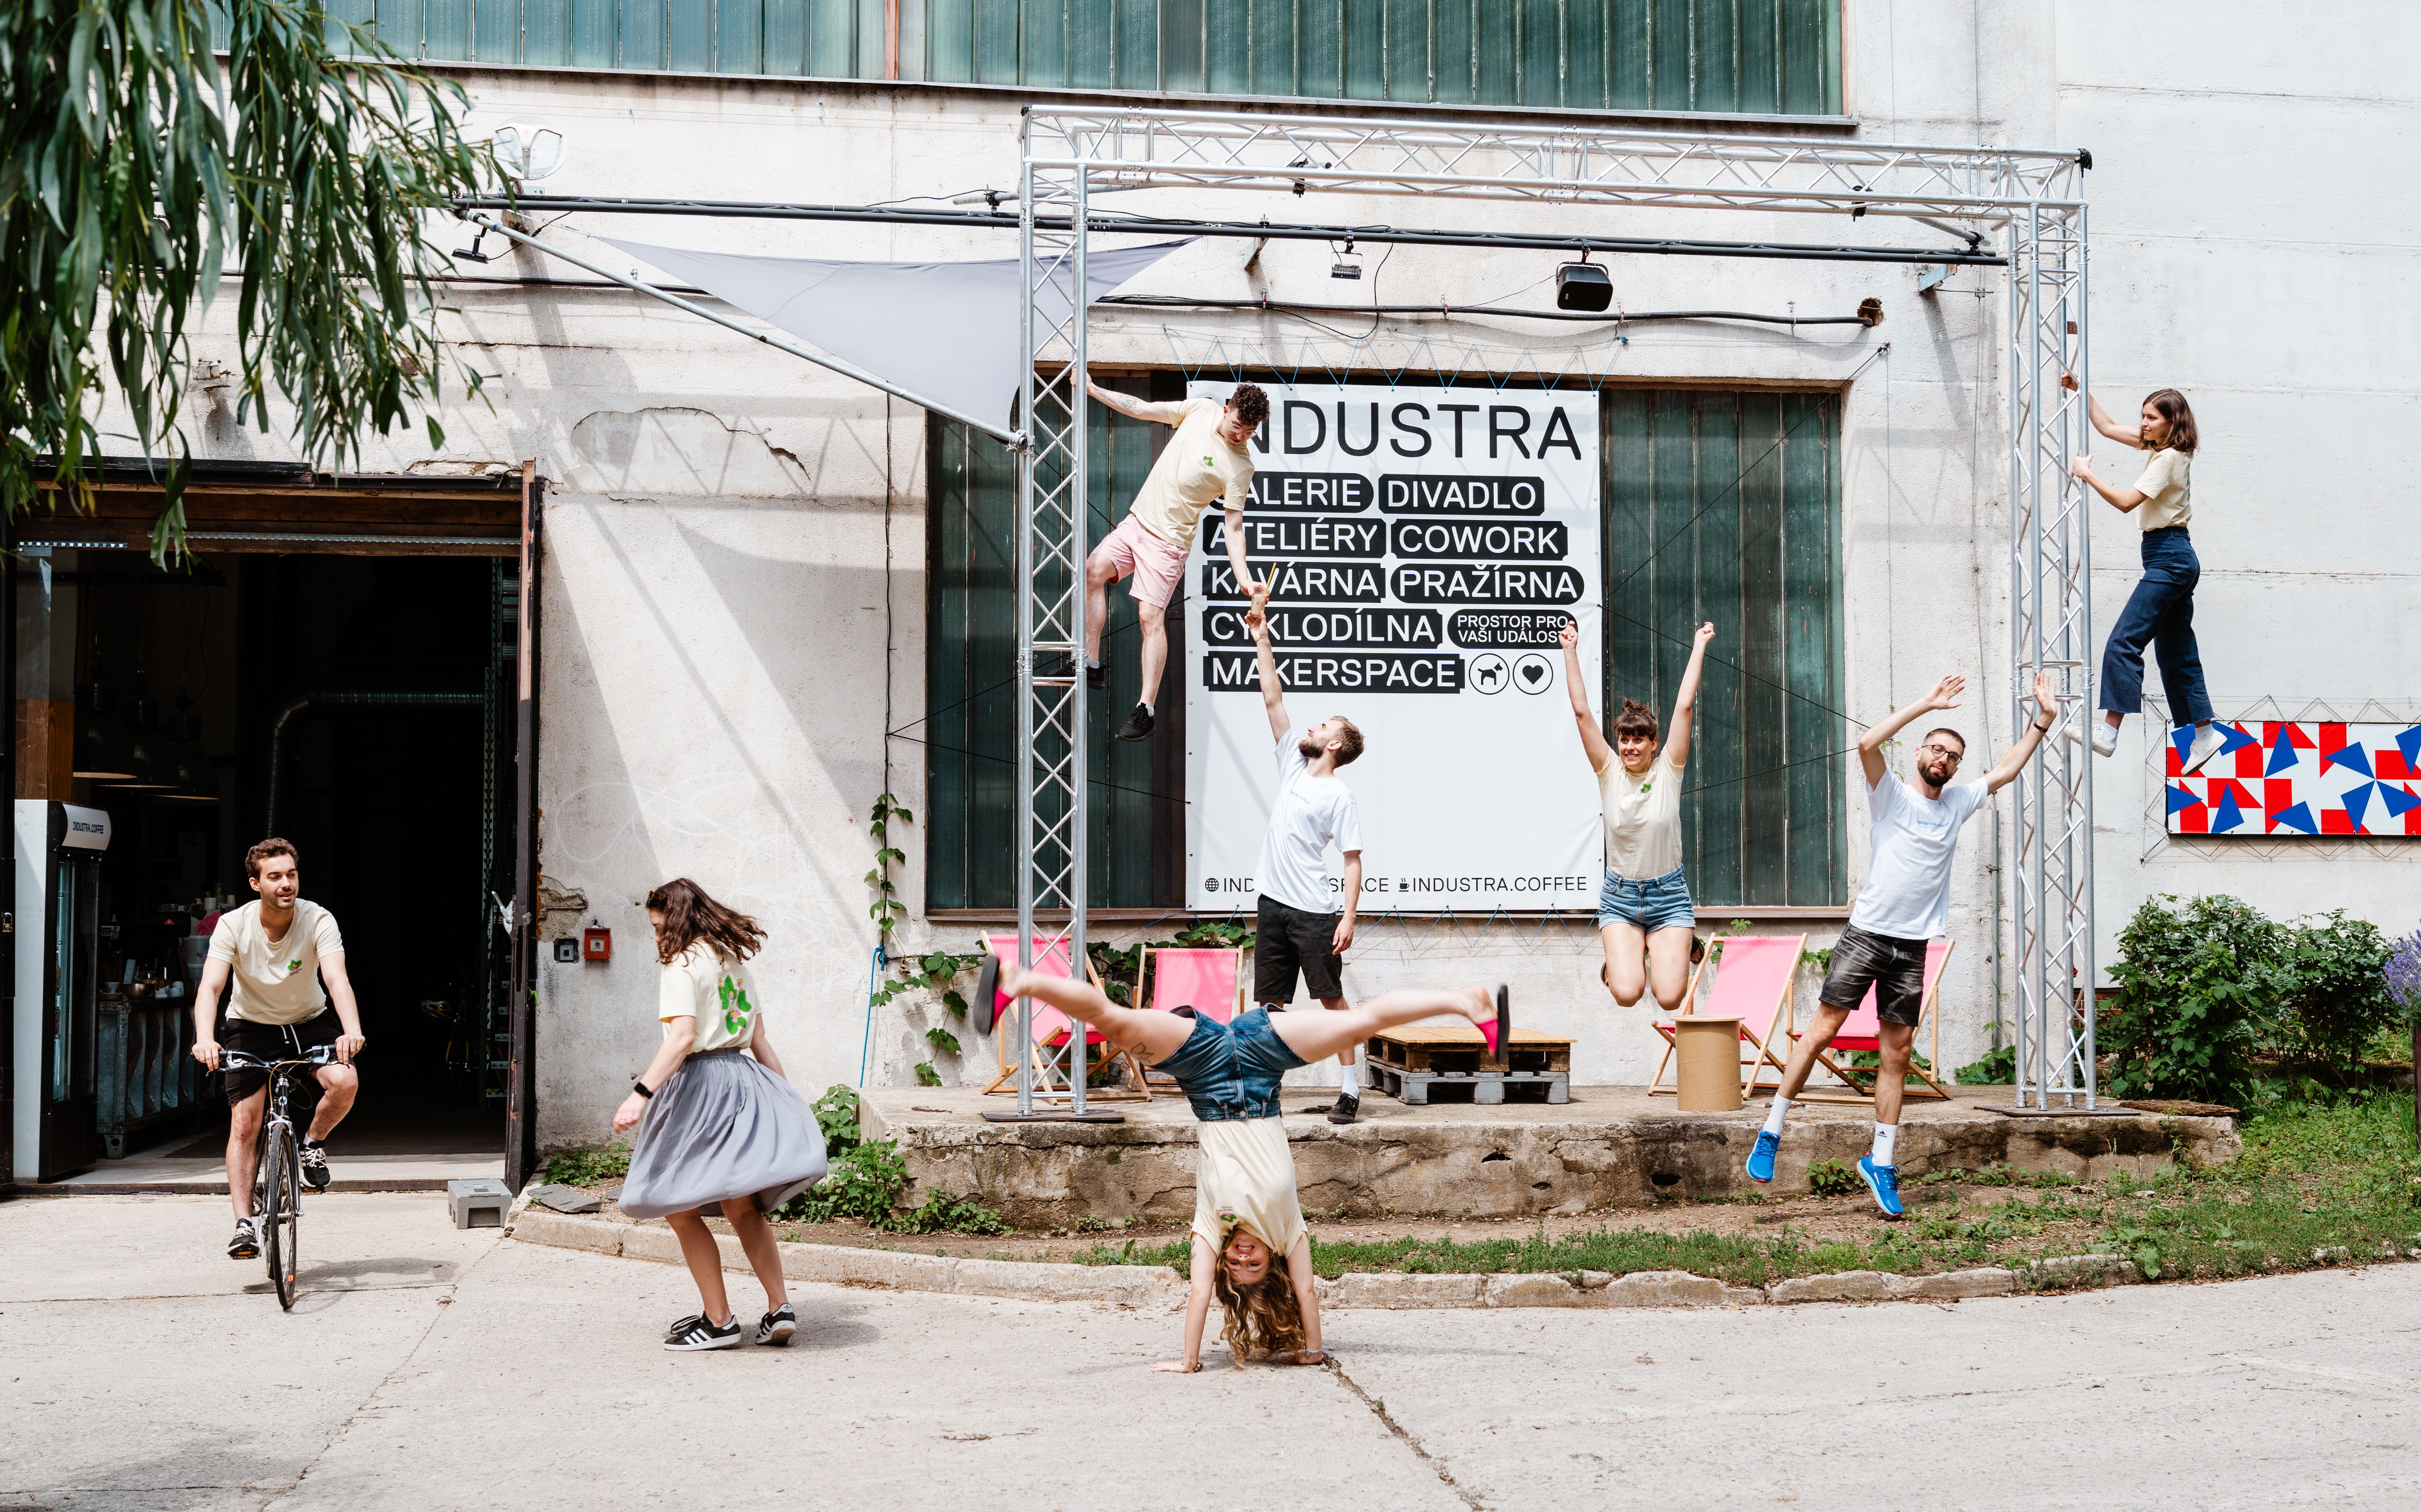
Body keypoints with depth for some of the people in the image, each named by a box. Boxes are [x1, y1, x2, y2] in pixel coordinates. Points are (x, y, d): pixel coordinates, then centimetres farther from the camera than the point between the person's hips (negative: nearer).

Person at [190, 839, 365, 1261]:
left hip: (308, 1022, 0)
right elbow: (210, 987, -30)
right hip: (251, 1026, 0)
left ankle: (313, 1144, 3)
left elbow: (337, 979, -34)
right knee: (244, 1124, -9)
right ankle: (244, 1224, -1)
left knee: (345, 1082, -27)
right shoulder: (233, 926, -20)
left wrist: (352, 1032, -52)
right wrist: (205, 1038, -49)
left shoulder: (319, 921, -22)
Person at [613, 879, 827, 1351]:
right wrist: (786, 1095, 23)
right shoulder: (735, 960, 17)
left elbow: (683, 1035, -22)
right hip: (745, 1080, 9)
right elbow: (759, 1038, 19)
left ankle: (719, 1321, 1)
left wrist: (642, 1093, -28)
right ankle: (780, 1307, 8)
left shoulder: (681, 964, -7)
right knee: (743, 1209, 15)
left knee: (680, 1209, 0)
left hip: (700, 1081, -9)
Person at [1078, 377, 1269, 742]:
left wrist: (1244, 579, -22)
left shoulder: (1240, 468, -14)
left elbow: (1234, 527, -12)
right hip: (1137, 520, 6)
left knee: (1151, 617, -13)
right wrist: (1094, 390, 5)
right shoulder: (1200, 410, 0)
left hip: (1169, 542, -6)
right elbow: (1143, 410, 9)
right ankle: (1092, 667, -3)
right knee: (1093, 570, -11)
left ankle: (1147, 710, -10)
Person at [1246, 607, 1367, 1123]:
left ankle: (1350, 1088, 2)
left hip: (1314, 911, -7)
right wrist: (1262, 643, 10)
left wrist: (1348, 918, -19)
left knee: (1331, 997, -2)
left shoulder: (1338, 794, -7)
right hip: (1273, 905, 7)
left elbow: (1353, 861, -10)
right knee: (1270, 1002, 8)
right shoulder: (1293, 764, 10)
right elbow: (1273, 700, 12)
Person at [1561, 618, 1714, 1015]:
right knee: (1626, 993, -16)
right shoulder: (1609, 773, -3)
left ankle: (1682, 945, 22)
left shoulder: (1668, 773, -4)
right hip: (1620, 896, 1)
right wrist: (1570, 651, -10)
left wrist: (1699, 647, -9)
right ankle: (1623, 956, 19)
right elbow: (1582, 713, -8)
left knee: (1669, 997, -11)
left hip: (1668, 894, 0)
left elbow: (1684, 707, -10)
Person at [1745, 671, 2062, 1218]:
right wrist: (1926, 704, -14)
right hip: (1866, 936, -4)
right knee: (1822, 1031, -7)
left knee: (1897, 1055, 4)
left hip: (1912, 948, 4)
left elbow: (2008, 769, 22)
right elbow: (1868, 743, -16)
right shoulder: (1891, 794, 1)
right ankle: (1771, 1133, 1)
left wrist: (2044, 720, 17)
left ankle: (1882, 1162, 10)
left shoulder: (1958, 803, 13)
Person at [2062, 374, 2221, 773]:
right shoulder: (2164, 448, 14)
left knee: (2123, 643, -15)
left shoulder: (2169, 458, -14)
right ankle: (2204, 734, 15)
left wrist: (2087, 473, -11)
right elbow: (2109, 427, 23)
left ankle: (2109, 732, -20)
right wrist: (2082, 392, 18)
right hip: (2177, 560, 11)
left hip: (2169, 557, -11)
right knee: (2177, 653, 12)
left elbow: (2126, 501, -21)